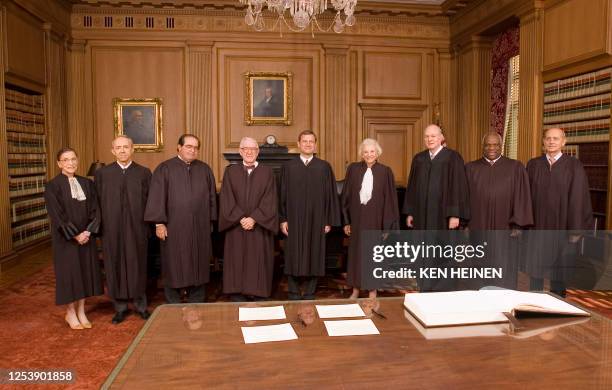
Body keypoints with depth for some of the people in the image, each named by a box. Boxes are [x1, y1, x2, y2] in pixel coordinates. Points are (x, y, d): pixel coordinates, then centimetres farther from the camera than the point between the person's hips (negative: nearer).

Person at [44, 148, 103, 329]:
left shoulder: (87, 183, 5)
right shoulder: (53, 186, -7)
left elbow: (95, 209, 2)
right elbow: (57, 215, -13)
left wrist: (88, 231, -11)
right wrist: (75, 235, -16)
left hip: (86, 236, 4)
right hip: (65, 238, -4)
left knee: (85, 271, 8)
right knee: (69, 272, 4)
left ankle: (81, 312, 21)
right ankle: (70, 313, 20)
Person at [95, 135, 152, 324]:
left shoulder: (144, 173, 3)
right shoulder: (102, 173, 5)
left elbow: (150, 201, 2)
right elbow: (98, 203, 3)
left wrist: (148, 226, -4)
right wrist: (100, 227, -3)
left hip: (136, 228, -1)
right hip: (112, 229, 1)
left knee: (137, 266, 8)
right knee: (115, 267, 8)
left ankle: (141, 305, 23)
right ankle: (120, 307, 22)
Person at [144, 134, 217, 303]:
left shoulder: (205, 169, 9)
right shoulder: (165, 169, -1)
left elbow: (212, 196, 12)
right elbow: (157, 197, -5)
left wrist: (211, 221, 9)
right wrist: (159, 223, -10)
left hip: (200, 228, 3)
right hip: (174, 228, -3)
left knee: (198, 268, 9)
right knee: (174, 268, 5)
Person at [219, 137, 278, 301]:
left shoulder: (267, 173, 5)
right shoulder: (230, 171, 7)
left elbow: (269, 201, -3)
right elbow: (227, 200, -1)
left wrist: (254, 218, -14)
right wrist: (241, 218, -13)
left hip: (260, 228, -1)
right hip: (236, 227, 1)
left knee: (258, 264, 1)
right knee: (237, 262, 3)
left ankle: (258, 297, 11)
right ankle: (238, 296, 12)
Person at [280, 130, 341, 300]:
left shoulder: (324, 167, 3)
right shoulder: (288, 167, 4)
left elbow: (331, 195, 3)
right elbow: (282, 194, 4)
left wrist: (329, 221, -1)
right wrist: (283, 219, -2)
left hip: (316, 220, 0)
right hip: (294, 220, 0)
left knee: (314, 256, 5)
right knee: (293, 258, 5)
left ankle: (309, 293, 18)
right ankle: (294, 293, 17)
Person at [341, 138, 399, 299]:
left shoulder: (385, 171, -3)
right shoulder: (353, 169, 1)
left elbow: (390, 200, -2)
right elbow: (346, 196, 4)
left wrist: (388, 226, -5)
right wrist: (346, 221, 1)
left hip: (376, 219, -1)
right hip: (357, 218, 2)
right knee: (356, 252, 9)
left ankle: (373, 289, 22)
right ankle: (355, 289, 23)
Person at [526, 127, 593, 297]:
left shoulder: (574, 166, -3)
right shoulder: (533, 165, 4)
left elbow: (579, 198, -5)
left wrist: (576, 229, -8)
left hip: (562, 228, -1)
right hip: (538, 226, 2)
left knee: (560, 272, 8)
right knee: (536, 270, 6)